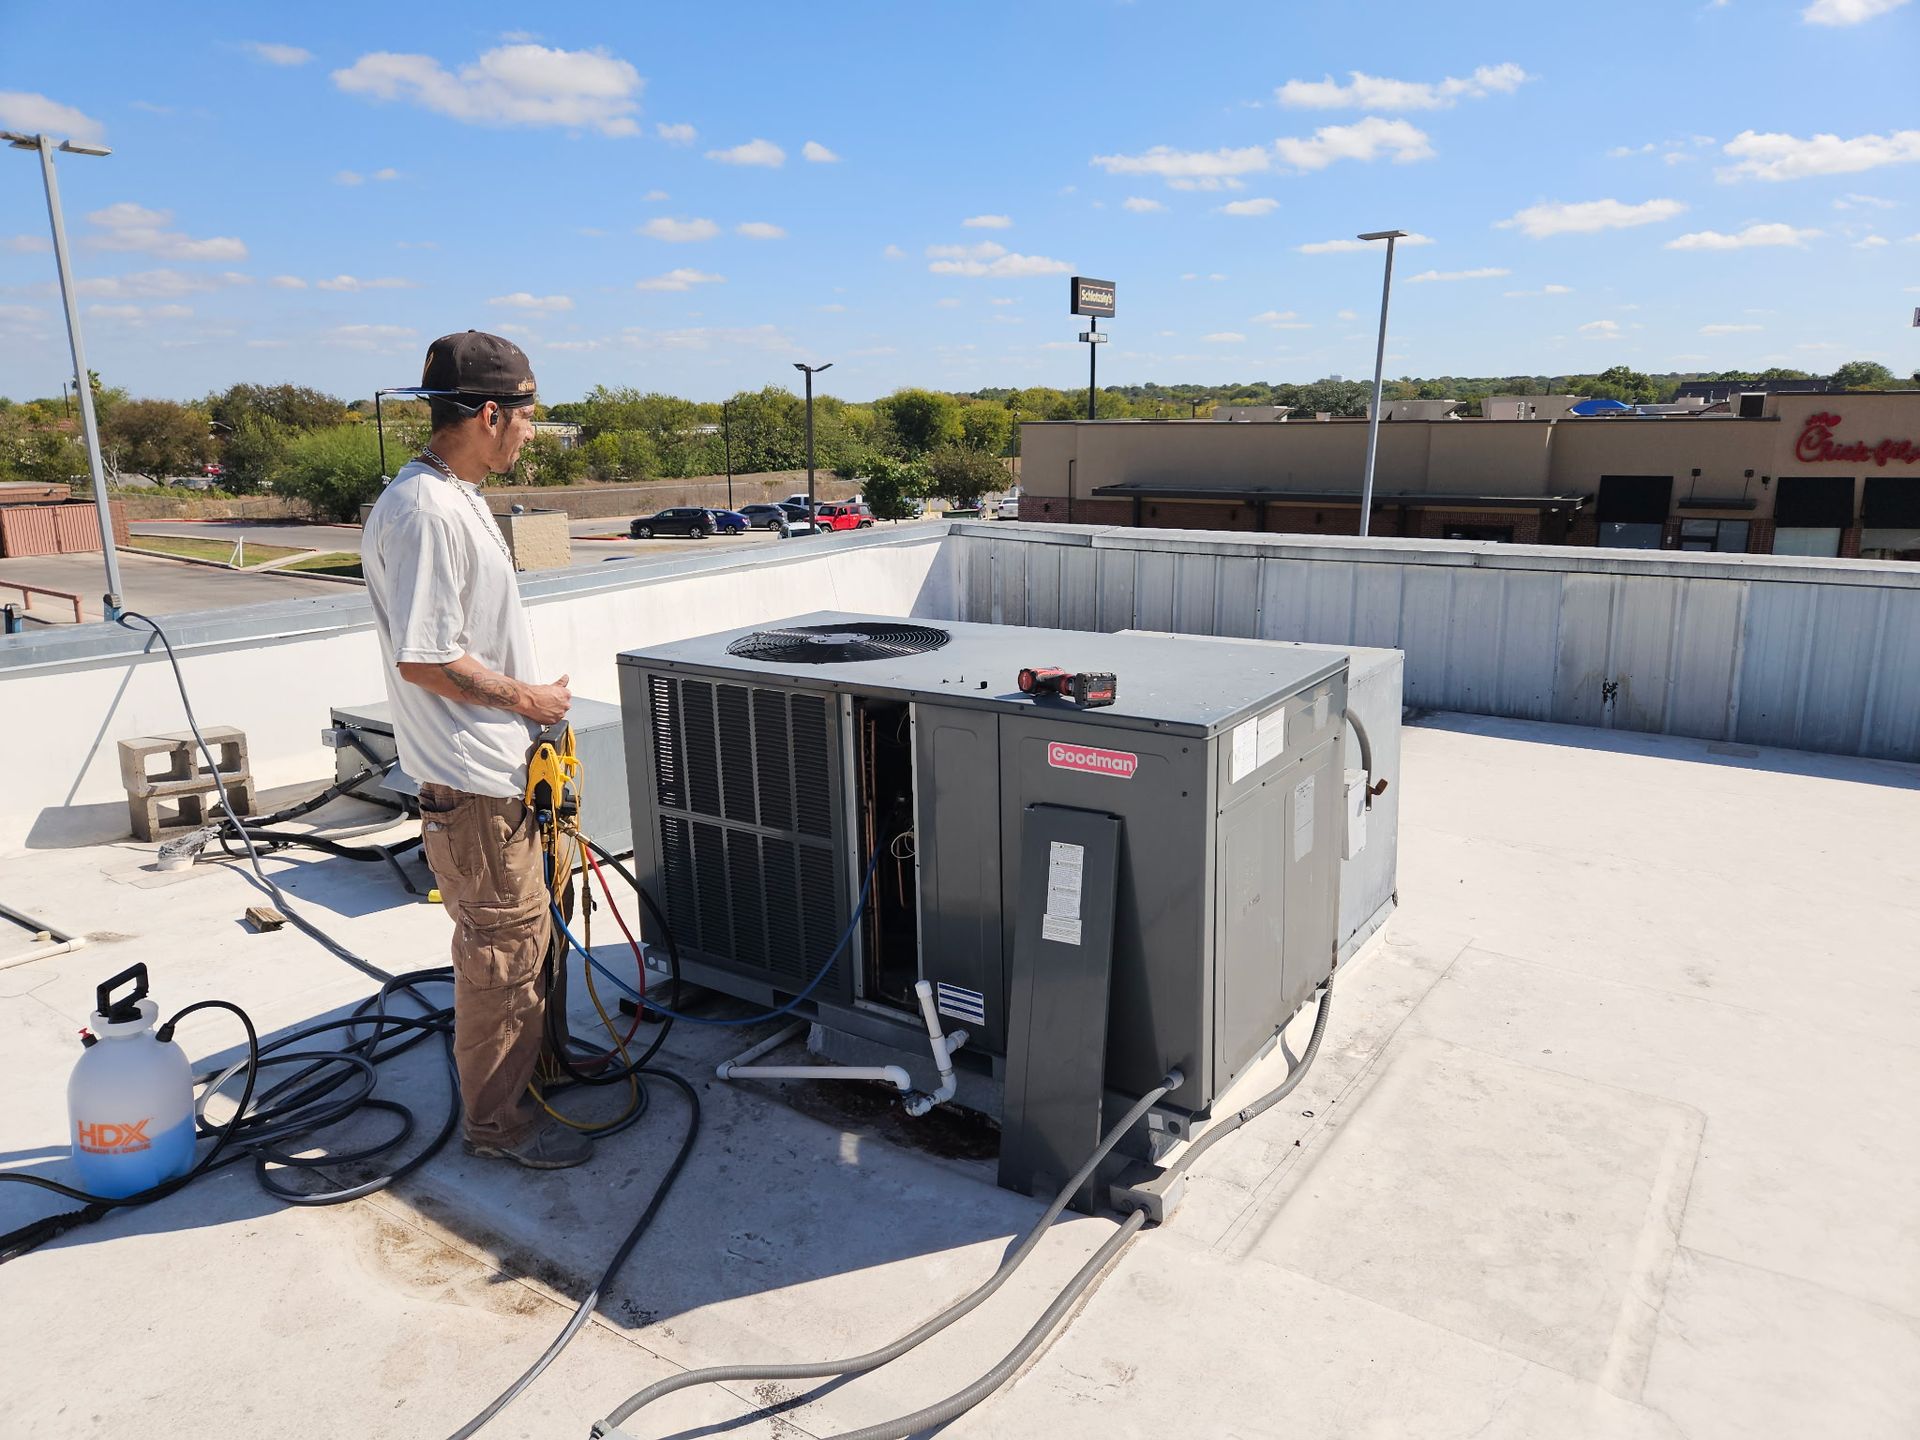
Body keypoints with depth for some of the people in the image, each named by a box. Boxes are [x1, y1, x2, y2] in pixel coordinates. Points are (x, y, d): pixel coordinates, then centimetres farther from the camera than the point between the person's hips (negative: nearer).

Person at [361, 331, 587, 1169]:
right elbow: (425, 659, -26)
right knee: (502, 945, 1)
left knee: (520, 930, 23)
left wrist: (527, 704, 16)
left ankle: (529, 1060, 40)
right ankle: (496, 1118, 17)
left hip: (499, 767, 11)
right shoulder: (424, 511, -23)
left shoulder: (456, 497, 10)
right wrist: (528, 698, -14)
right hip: (471, 782, -11)